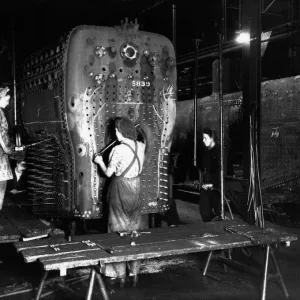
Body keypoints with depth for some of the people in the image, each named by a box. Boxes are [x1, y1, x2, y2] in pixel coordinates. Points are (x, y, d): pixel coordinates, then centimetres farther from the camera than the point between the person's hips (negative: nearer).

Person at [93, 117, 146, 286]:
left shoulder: (118, 150, -18)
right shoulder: (141, 146, -1)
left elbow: (108, 173, -10)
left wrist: (100, 161, 9)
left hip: (120, 190, -5)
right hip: (136, 188, 5)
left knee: (119, 229, 6)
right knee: (135, 229, 13)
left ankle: (120, 273, 13)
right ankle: (135, 271, 22)